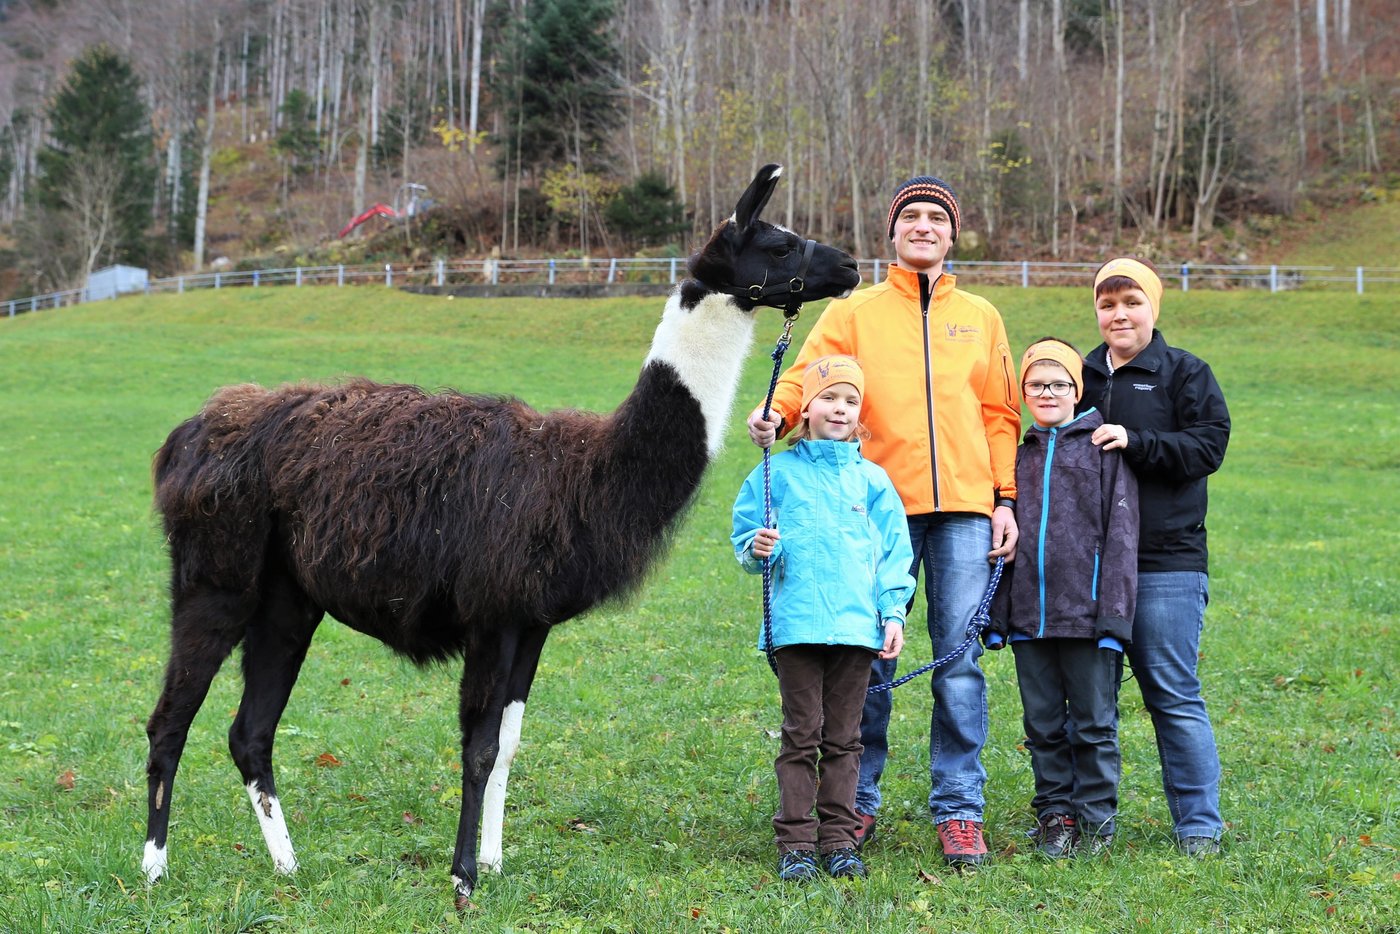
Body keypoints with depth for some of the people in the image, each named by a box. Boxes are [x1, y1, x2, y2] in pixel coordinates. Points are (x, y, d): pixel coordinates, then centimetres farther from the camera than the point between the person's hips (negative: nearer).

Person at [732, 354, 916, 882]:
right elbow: (746, 537, 8)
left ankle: (839, 840, 13)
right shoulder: (778, 473, 5)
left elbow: (894, 552, 11)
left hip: (857, 626, 2)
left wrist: (893, 612, 2)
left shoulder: (871, 480, 10)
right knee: (801, 735, 0)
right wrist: (757, 549, -15)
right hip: (796, 625, -2)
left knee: (843, 738, 7)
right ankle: (796, 844, 4)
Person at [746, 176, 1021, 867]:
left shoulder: (980, 318, 16)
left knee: (959, 661, -1)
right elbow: (807, 375, -3)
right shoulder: (854, 313, 11)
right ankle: (859, 803, 13)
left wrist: (1005, 499, 5)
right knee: (869, 660, 1)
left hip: (964, 508, 1)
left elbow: (1000, 415, 14)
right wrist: (776, 414, -25)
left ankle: (959, 810, 6)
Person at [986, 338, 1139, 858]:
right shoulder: (1020, 457, 13)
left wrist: (1113, 613, -12)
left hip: (1086, 614, -4)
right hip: (1029, 617, 4)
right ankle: (1054, 815, 19)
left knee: (1094, 723, 3)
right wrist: (996, 616, 8)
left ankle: (1095, 819, 12)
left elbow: (1121, 535, -5)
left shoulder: (1103, 448, 0)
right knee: (1043, 725, 9)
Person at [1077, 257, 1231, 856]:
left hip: (1167, 564, -4)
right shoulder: (1081, 376, 17)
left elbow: (1208, 445, -9)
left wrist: (1134, 442, -17)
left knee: (1173, 694, -5)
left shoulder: (1186, 374, 4)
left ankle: (1199, 824, 3)